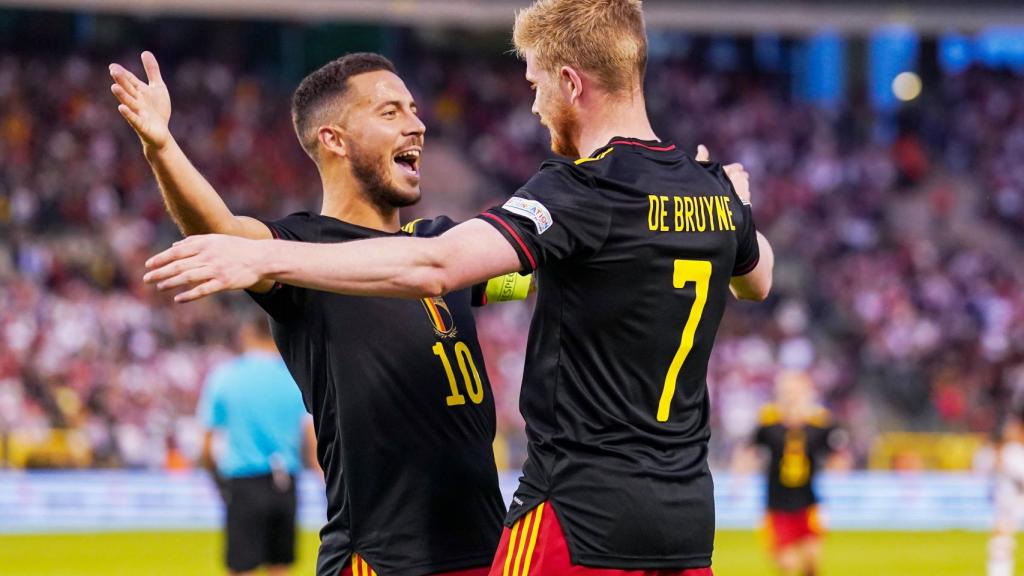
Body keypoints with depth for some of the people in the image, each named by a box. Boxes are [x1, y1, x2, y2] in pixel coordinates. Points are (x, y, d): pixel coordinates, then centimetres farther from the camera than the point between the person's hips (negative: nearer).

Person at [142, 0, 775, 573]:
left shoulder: (584, 192, -15)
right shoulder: (717, 191, 8)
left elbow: (433, 267, -28)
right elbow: (758, 279, 31)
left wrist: (268, 257, -28)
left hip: (579, 520, -7)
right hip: (687, 518, 7)